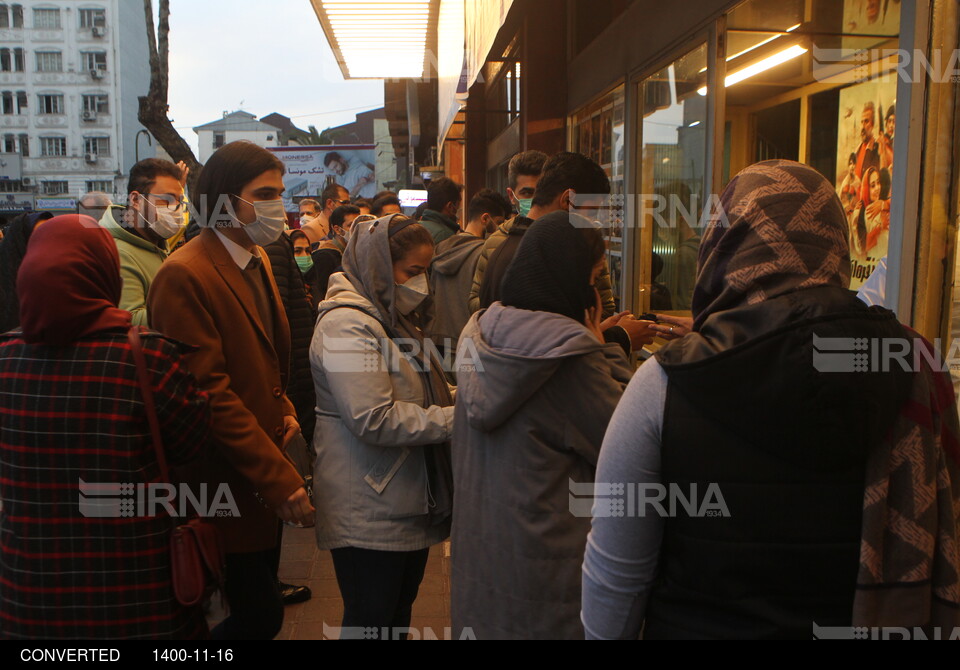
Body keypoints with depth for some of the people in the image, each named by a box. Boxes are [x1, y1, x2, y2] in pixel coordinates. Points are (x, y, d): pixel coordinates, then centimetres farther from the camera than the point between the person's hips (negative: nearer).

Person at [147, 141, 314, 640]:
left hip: (264, 477, 9)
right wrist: (280, 480, -21)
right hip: (227, 482, -9)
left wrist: (284, 407, 6)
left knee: (259, 606, 18)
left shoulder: (258, 260, 11)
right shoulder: (184, 275, -18)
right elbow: (209, 393, -21)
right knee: (260, 616, -2)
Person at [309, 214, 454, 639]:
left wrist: (460, 396, 5)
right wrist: (458, 417, -22)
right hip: (370, 512, -9)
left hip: (410, 502, 9)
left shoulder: (391, 316, 14)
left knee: (400, 611, 19)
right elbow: (374, 419, -25)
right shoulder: (346, 322, -17)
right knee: (372, 619, 4)